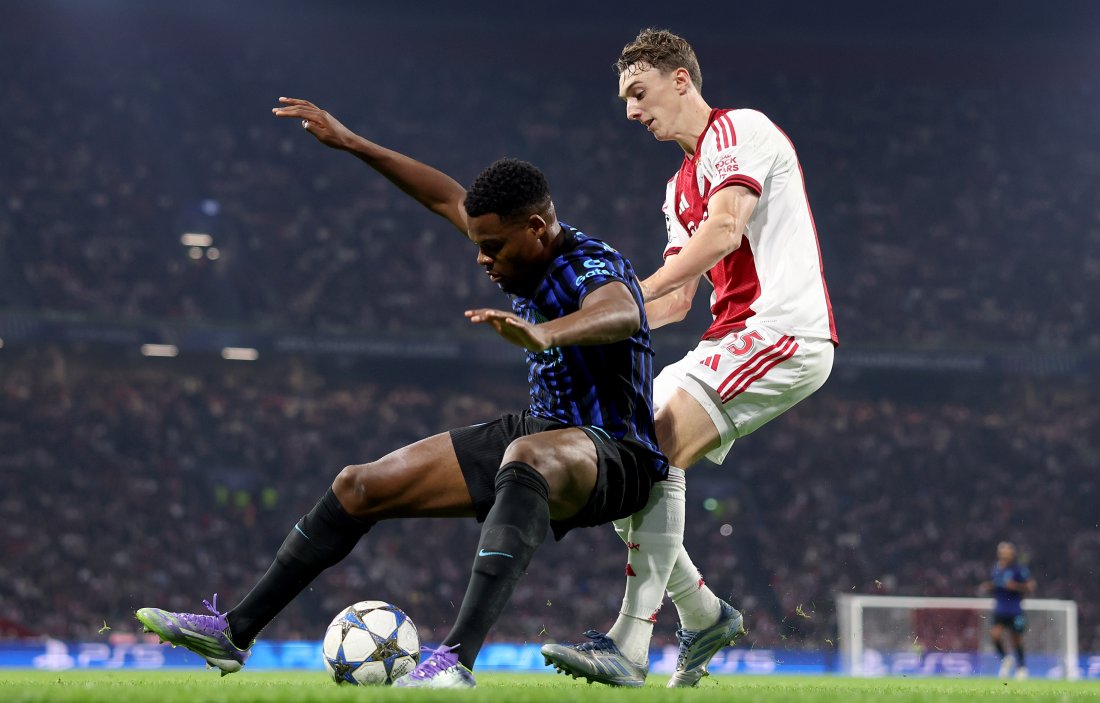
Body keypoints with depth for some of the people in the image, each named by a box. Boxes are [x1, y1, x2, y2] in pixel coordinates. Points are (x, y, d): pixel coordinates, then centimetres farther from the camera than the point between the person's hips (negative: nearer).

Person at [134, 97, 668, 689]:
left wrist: (545, 334, -69)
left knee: (527, 457, -45)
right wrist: (350, 144, 19)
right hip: (539, 431, 9)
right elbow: (447, 198, 19)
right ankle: (233, 632, 16)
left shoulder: (592, 268, -23)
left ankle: (458, 659, -56)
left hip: (613, 456, -9)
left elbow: (623, 313, -49)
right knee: (360, 486, 6)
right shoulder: (522, 254, 2)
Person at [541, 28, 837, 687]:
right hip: (729, 341, 10)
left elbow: (724, 230, -19)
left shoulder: (740, 128, -3)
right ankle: (705, 615, 15)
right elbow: (677, 301, 24)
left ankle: (630, 647, -29)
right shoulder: (681, 187, 26)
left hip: (783, 329, -10)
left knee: (656, 454, -25)